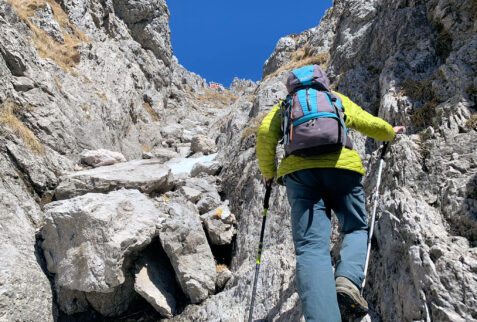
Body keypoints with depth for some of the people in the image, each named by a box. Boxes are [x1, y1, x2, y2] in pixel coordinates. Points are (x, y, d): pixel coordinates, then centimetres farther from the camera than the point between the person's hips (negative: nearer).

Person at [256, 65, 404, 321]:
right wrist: (390, 132, 52)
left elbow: (265, 133, 10)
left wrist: (268, 171, 21)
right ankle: (347, 280, -12)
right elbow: (370, 124, 30)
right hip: (342, 166, 0)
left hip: (298, 170, 0)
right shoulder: (339, 100, 28)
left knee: (311, 245, -8)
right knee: (356, 228, 18)